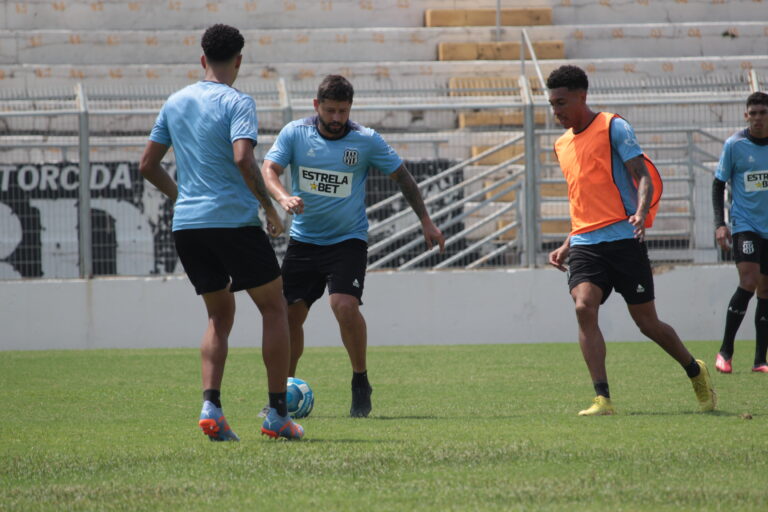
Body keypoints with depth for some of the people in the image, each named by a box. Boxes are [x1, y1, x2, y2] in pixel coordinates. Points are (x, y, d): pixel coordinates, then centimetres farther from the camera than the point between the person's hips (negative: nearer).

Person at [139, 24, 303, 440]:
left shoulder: (175, 103, 11)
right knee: (274, 308, 8)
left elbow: (148, 165, 15)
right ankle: (277, 414, 5)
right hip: (234, 220, -6)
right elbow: (243, 159, -22)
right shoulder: (237, 103, -8)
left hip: (186, 224, 6)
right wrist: (270, 207, -11)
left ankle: (210, 406, -3)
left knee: (220, 315, 16)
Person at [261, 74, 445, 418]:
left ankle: (361, 382, -5)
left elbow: (401, 175, 5)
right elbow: (269, 169, -11)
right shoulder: (295, 133, -3)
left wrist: (425, 221, 5)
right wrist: (283, 197, -33)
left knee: (345, 305, -23)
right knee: (290, 313, 0)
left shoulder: (366, 141, -5)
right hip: (303, 240, 2)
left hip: (348, 240, -2)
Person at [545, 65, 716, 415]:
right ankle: (602, 399, -22)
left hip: (623, 239, -5)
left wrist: (641, 213, -26)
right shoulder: (562, 145, 18)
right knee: (584, 308, -20)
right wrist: (567, 246, 20)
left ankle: (695, 371, 30)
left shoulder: (612, 127, -2)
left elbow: (644, 177, -8)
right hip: (584, 243, 5)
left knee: (647, 322, 2)